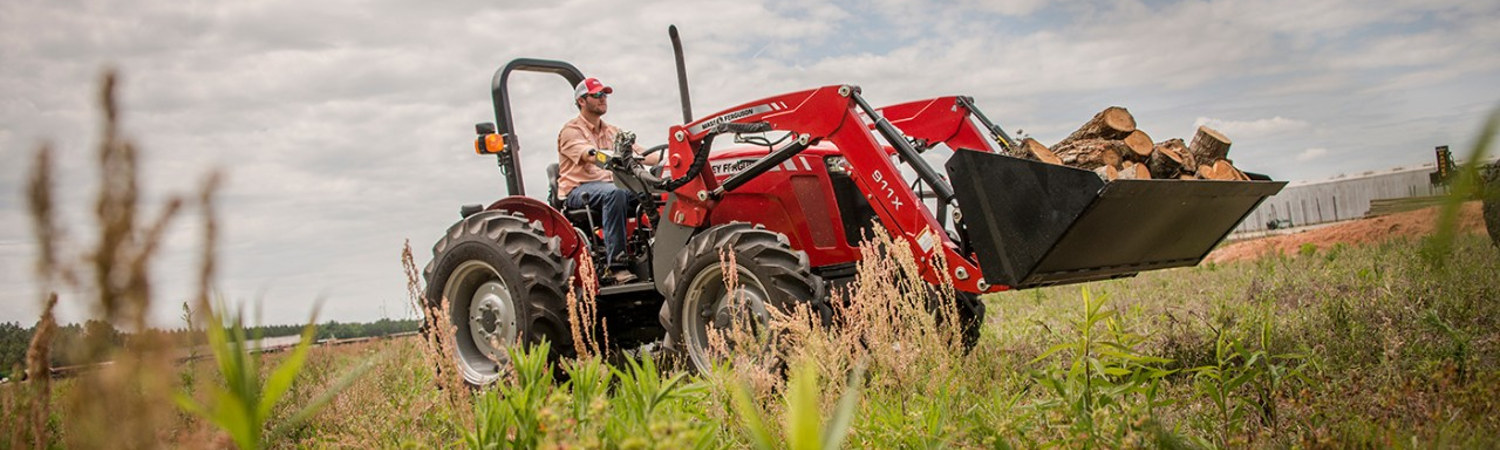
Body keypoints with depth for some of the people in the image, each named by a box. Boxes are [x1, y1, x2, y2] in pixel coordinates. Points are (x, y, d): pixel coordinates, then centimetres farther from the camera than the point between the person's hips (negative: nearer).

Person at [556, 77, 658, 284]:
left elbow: (639, 153, 9)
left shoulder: (612, 131, 22)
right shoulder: (571, 131, 0)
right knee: (614, 193, -38)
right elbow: (589, 154, -21)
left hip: (608, 185, 6)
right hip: (577, 191, -6)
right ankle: (616, 264, -40)